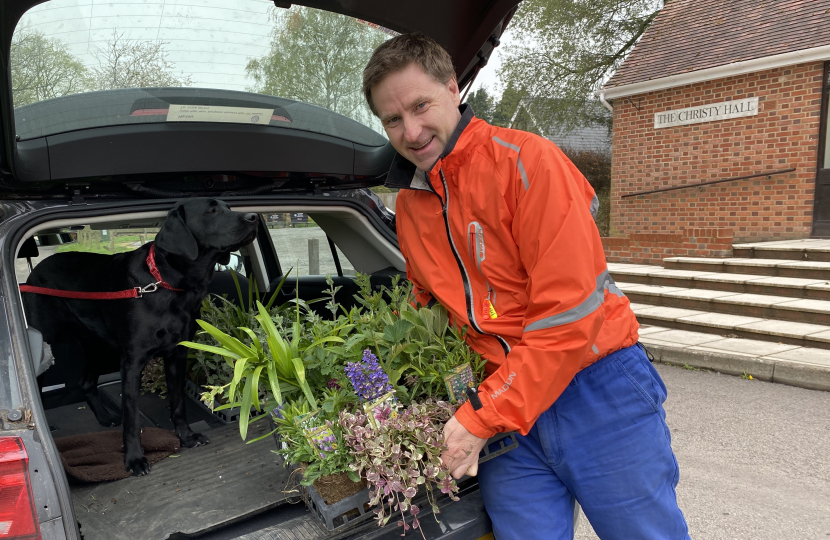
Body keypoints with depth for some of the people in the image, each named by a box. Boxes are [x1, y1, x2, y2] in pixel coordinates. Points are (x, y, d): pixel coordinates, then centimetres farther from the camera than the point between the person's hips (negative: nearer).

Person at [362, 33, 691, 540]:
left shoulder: (528, 160, -14)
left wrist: (482, 419, -17)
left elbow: (570, 314, -19)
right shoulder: (409, 205, 6)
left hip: (597, 389, -4)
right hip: (502, 404, 5)